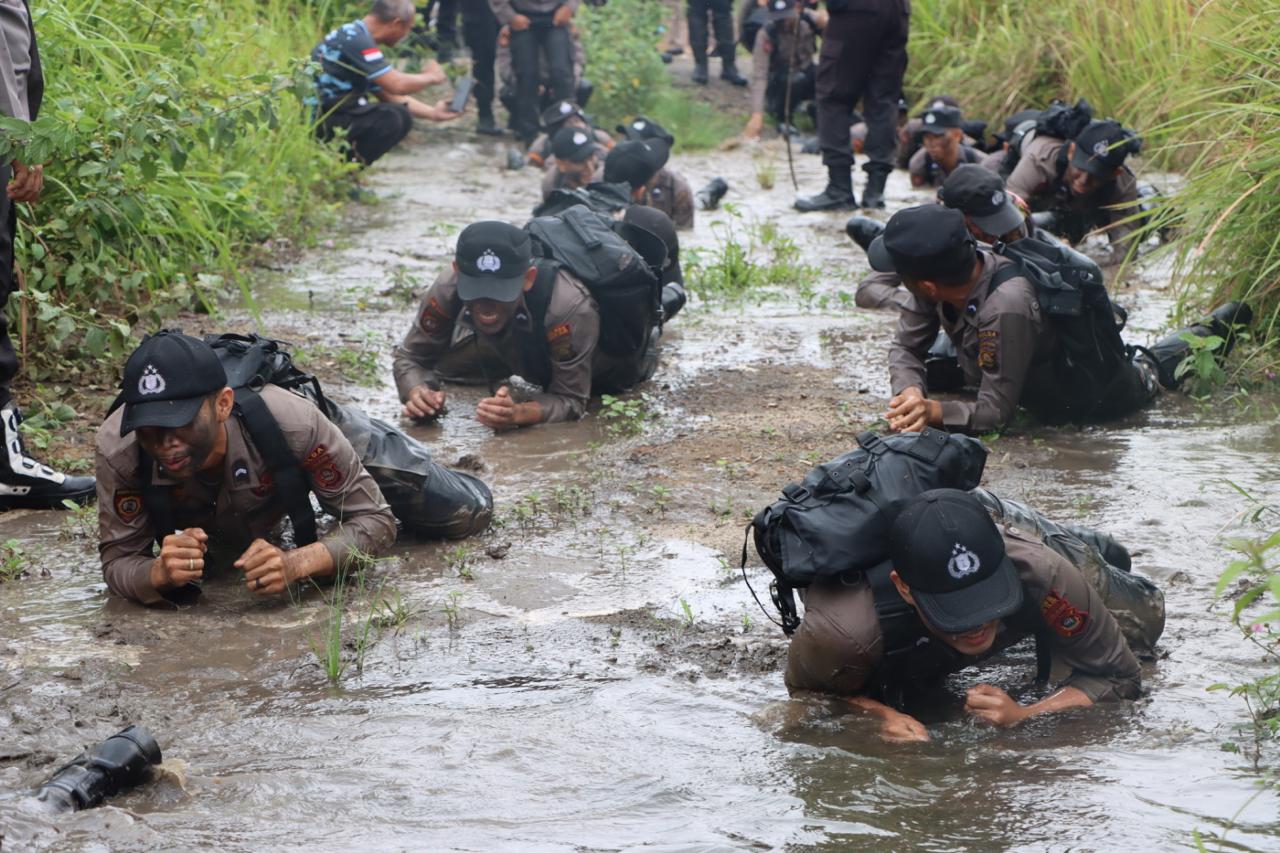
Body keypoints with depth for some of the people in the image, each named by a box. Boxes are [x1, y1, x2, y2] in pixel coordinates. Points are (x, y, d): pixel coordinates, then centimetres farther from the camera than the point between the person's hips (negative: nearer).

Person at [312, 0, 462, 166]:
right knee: (393, 118, -23)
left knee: (402, 118, 8)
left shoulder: (357, 37, 14)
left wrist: (432, 113, 16)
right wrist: (431, 77, -2)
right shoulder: (355, 40, -18)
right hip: (320, 120, -10)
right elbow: (396, 85, -21)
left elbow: (388, 94, 19)